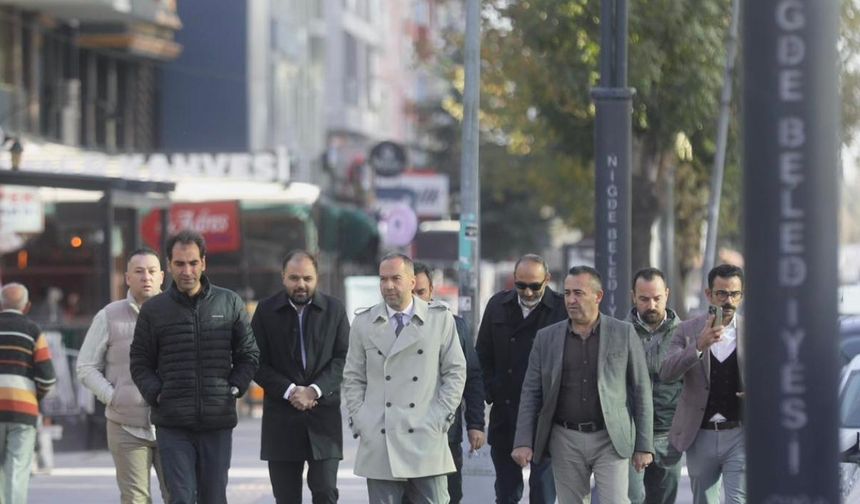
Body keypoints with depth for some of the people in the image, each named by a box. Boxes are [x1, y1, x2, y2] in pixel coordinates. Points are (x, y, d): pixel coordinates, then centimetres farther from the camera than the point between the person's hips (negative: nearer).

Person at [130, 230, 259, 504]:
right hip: (172, 424, -1)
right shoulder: (153, 310, 4)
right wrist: (155, 394, -4)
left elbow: (248, 354, 13)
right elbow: (140, 363, 10)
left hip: (218, 422, 1)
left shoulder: (230, 303, 7)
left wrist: (235, 388, 0)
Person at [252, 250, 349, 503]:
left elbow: (343, 358, 1)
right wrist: (289, 391, -12)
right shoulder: (266, 311, 4)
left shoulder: (334, 309, 5)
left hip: (324, 415, 0)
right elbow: (257, 363, 0)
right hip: (281, 418, 0)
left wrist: (315, 390, -13)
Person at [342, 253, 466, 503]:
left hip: (426, 438, -1)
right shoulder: (363, 323, 9)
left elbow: (455, 372, 7)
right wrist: (358, 422, 2)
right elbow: (353, 379, 13)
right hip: (379, 441, 1)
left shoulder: (440, 319, 6)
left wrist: (441, 418, -2)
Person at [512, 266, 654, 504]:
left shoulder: (624, 334, 0)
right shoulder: (546, 338, 6)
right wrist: (523, 442, -3)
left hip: (610, 440, -2)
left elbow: (641, 391, 2)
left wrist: (644, 446, -2)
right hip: (566, 440, 2)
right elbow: (530, 393, 7)